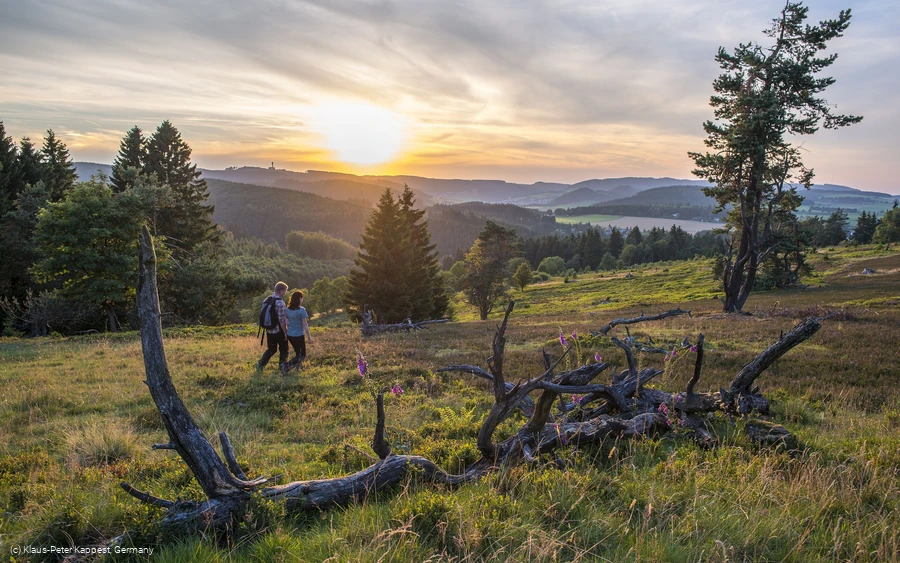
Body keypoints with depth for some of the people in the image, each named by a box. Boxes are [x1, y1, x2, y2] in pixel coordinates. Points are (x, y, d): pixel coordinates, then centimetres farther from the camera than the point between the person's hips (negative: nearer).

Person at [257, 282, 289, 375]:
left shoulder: (266, 300, 2)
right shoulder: (280, 302, -21)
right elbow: (281, 320, -20)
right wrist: (285, 332, -12)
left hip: (269, 330, 6)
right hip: (279, 331, -6)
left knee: (271, 349, 21)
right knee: (283, 350, 11)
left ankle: (261, 363, 10)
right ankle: (283, 368, 18)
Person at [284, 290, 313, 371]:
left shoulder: (287, 309, 0)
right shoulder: (301, 310, -17)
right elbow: (305, 325, -14)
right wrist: (309, 337, -7)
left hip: (289, 335, 6)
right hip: (298, 335, -6)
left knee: (297, 352, 26)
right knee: (302, 355, 5)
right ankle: (288, 366, -11)